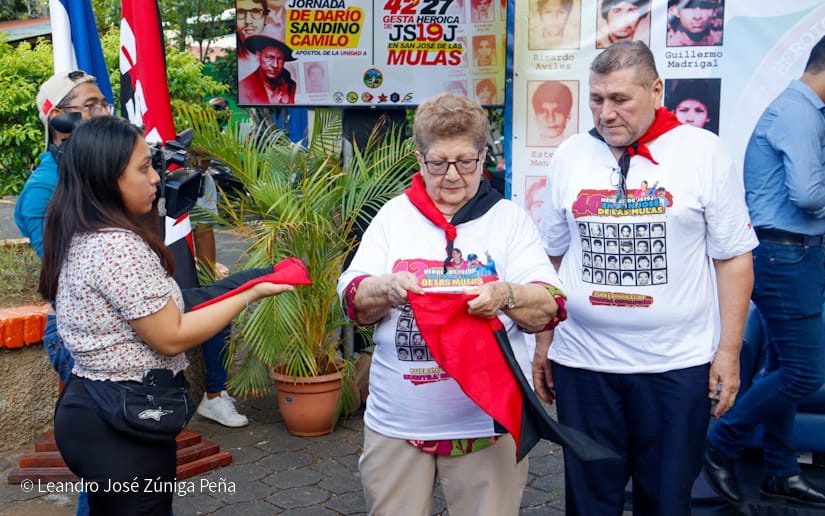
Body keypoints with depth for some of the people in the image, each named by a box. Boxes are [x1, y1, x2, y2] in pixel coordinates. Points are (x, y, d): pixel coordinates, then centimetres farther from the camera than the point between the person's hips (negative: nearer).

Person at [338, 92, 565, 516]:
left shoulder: (510, 218, 3)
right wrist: (388, 288, -20)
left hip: (487, 420, -1)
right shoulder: (394, 215, 7)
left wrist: (505, 296, -26)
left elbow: (548, 308, -5)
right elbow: (353, 300, 2)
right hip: (397, 419, 2)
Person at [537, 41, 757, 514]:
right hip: (582, 363, 2)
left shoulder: (706, 152, -3)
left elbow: (733, 258, 1)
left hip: (676, 366, -1)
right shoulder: (570, 155, 4)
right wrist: (542, 342, 10)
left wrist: (729, 352, -2)